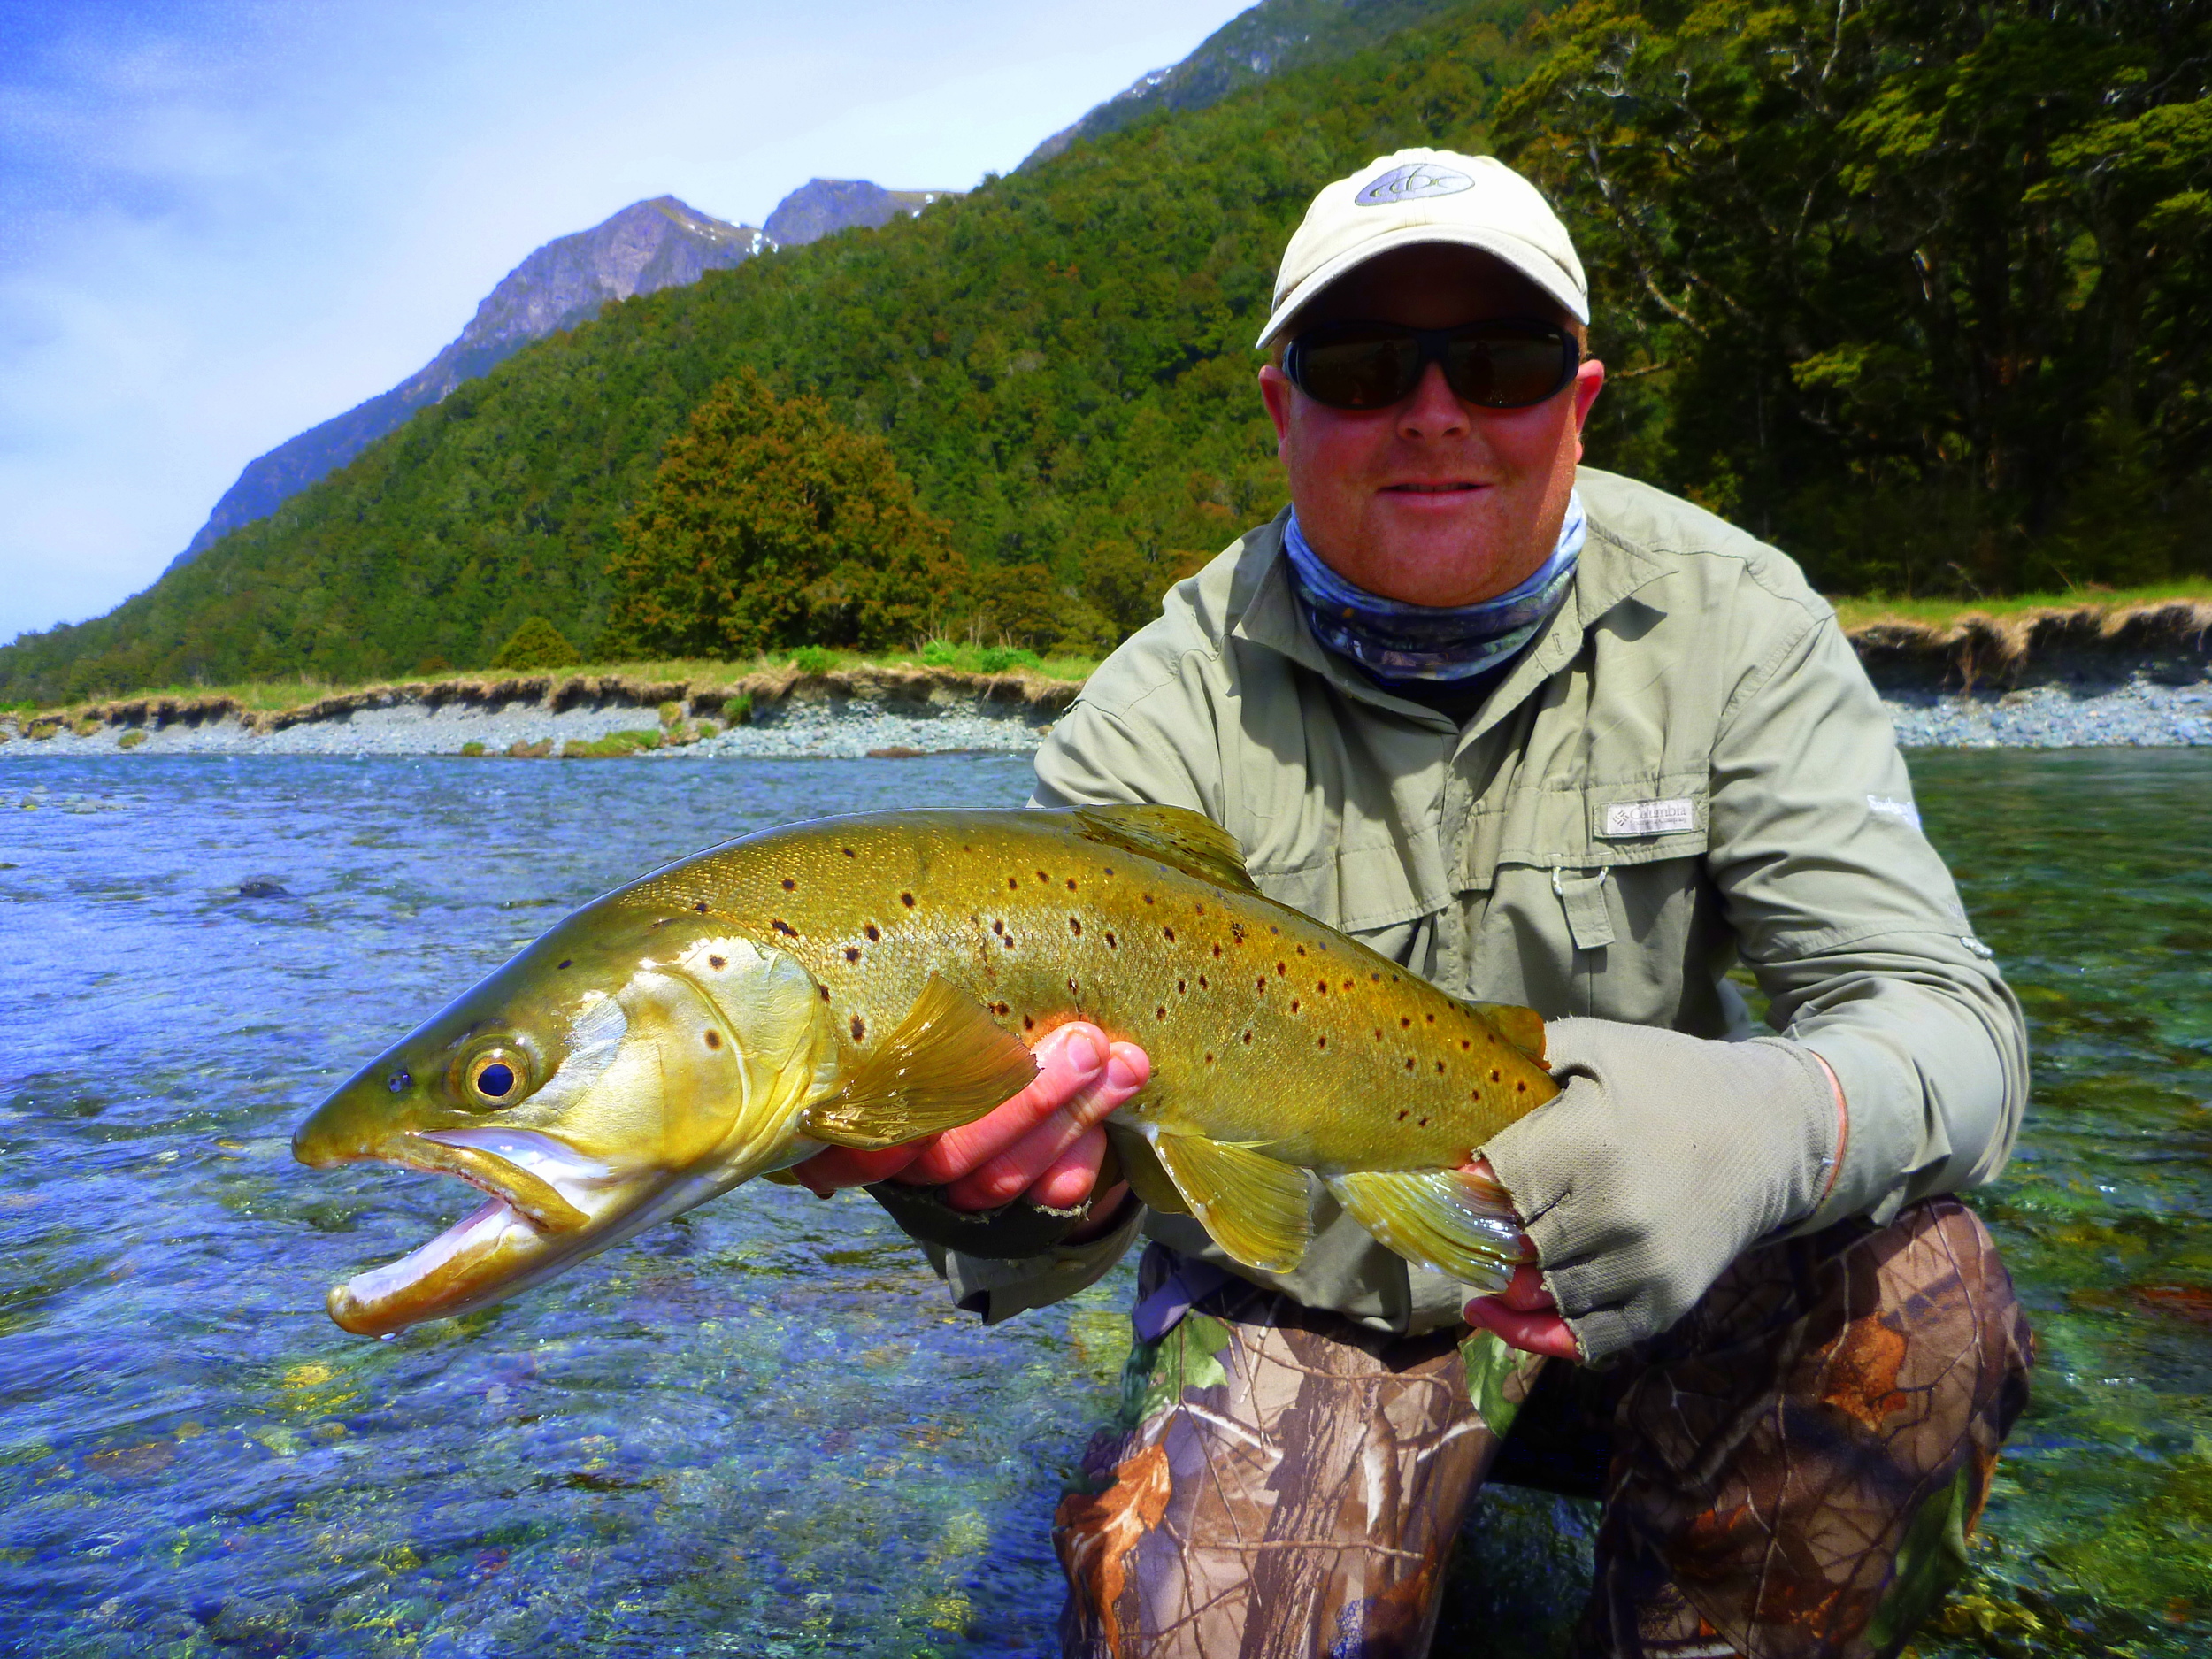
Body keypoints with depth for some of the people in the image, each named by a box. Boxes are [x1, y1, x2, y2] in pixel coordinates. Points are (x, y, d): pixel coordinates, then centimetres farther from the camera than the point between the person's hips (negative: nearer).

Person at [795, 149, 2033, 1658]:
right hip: (1301, 1296, -1)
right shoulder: (1166, 712, -14)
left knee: (1919, 1296, -25)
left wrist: (1761, 1130, -41)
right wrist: (1034, 1197, -46)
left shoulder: (1728, 623, -10)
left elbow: (1942, 1008, -17)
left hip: (1633, 1289, 2)